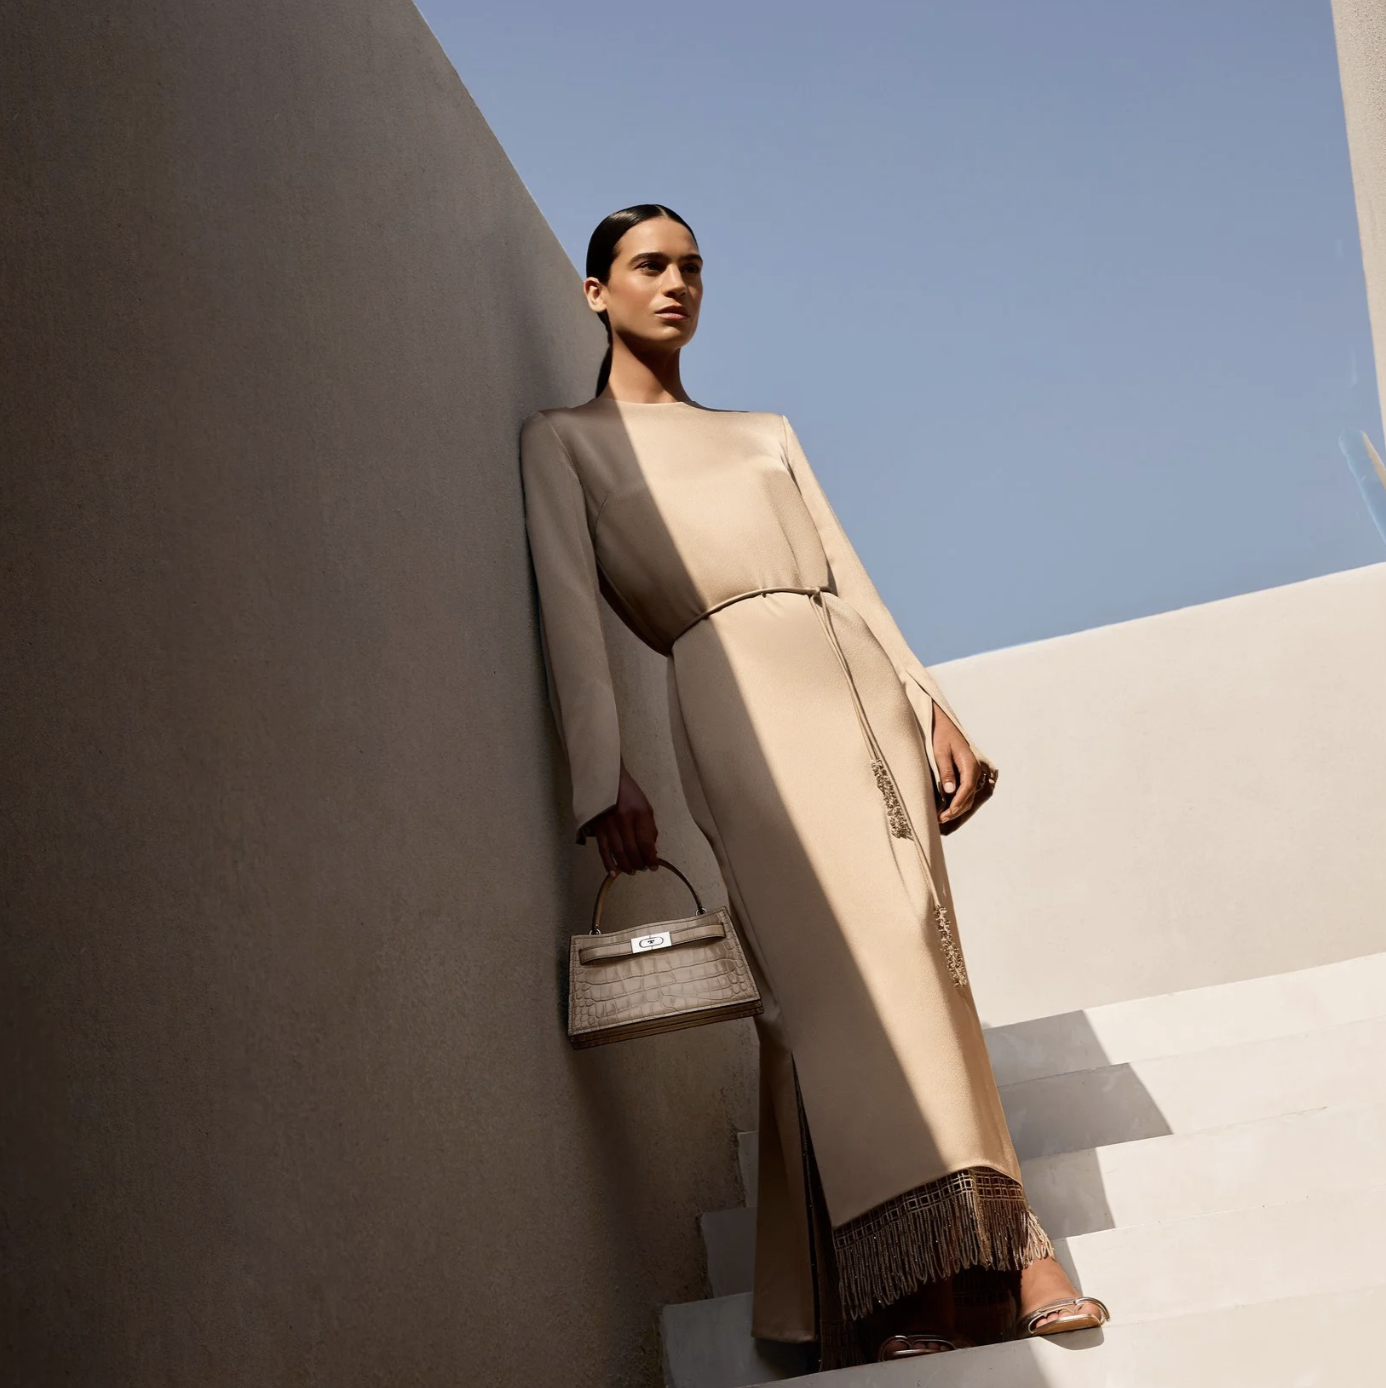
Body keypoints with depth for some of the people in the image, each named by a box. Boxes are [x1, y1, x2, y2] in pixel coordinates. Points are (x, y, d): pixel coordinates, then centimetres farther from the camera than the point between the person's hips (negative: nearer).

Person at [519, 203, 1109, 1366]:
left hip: (861, 686, 5)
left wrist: (932, 706, 8)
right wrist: (605, 779, -11)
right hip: (739, 700, -5)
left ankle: (990, 1254, -13)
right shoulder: (564, 439, 13)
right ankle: (962, 1264, -23)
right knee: (835, 958, -19)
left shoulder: (766, 432, 28)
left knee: (912, 953, -8)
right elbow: (570, 612, 1)